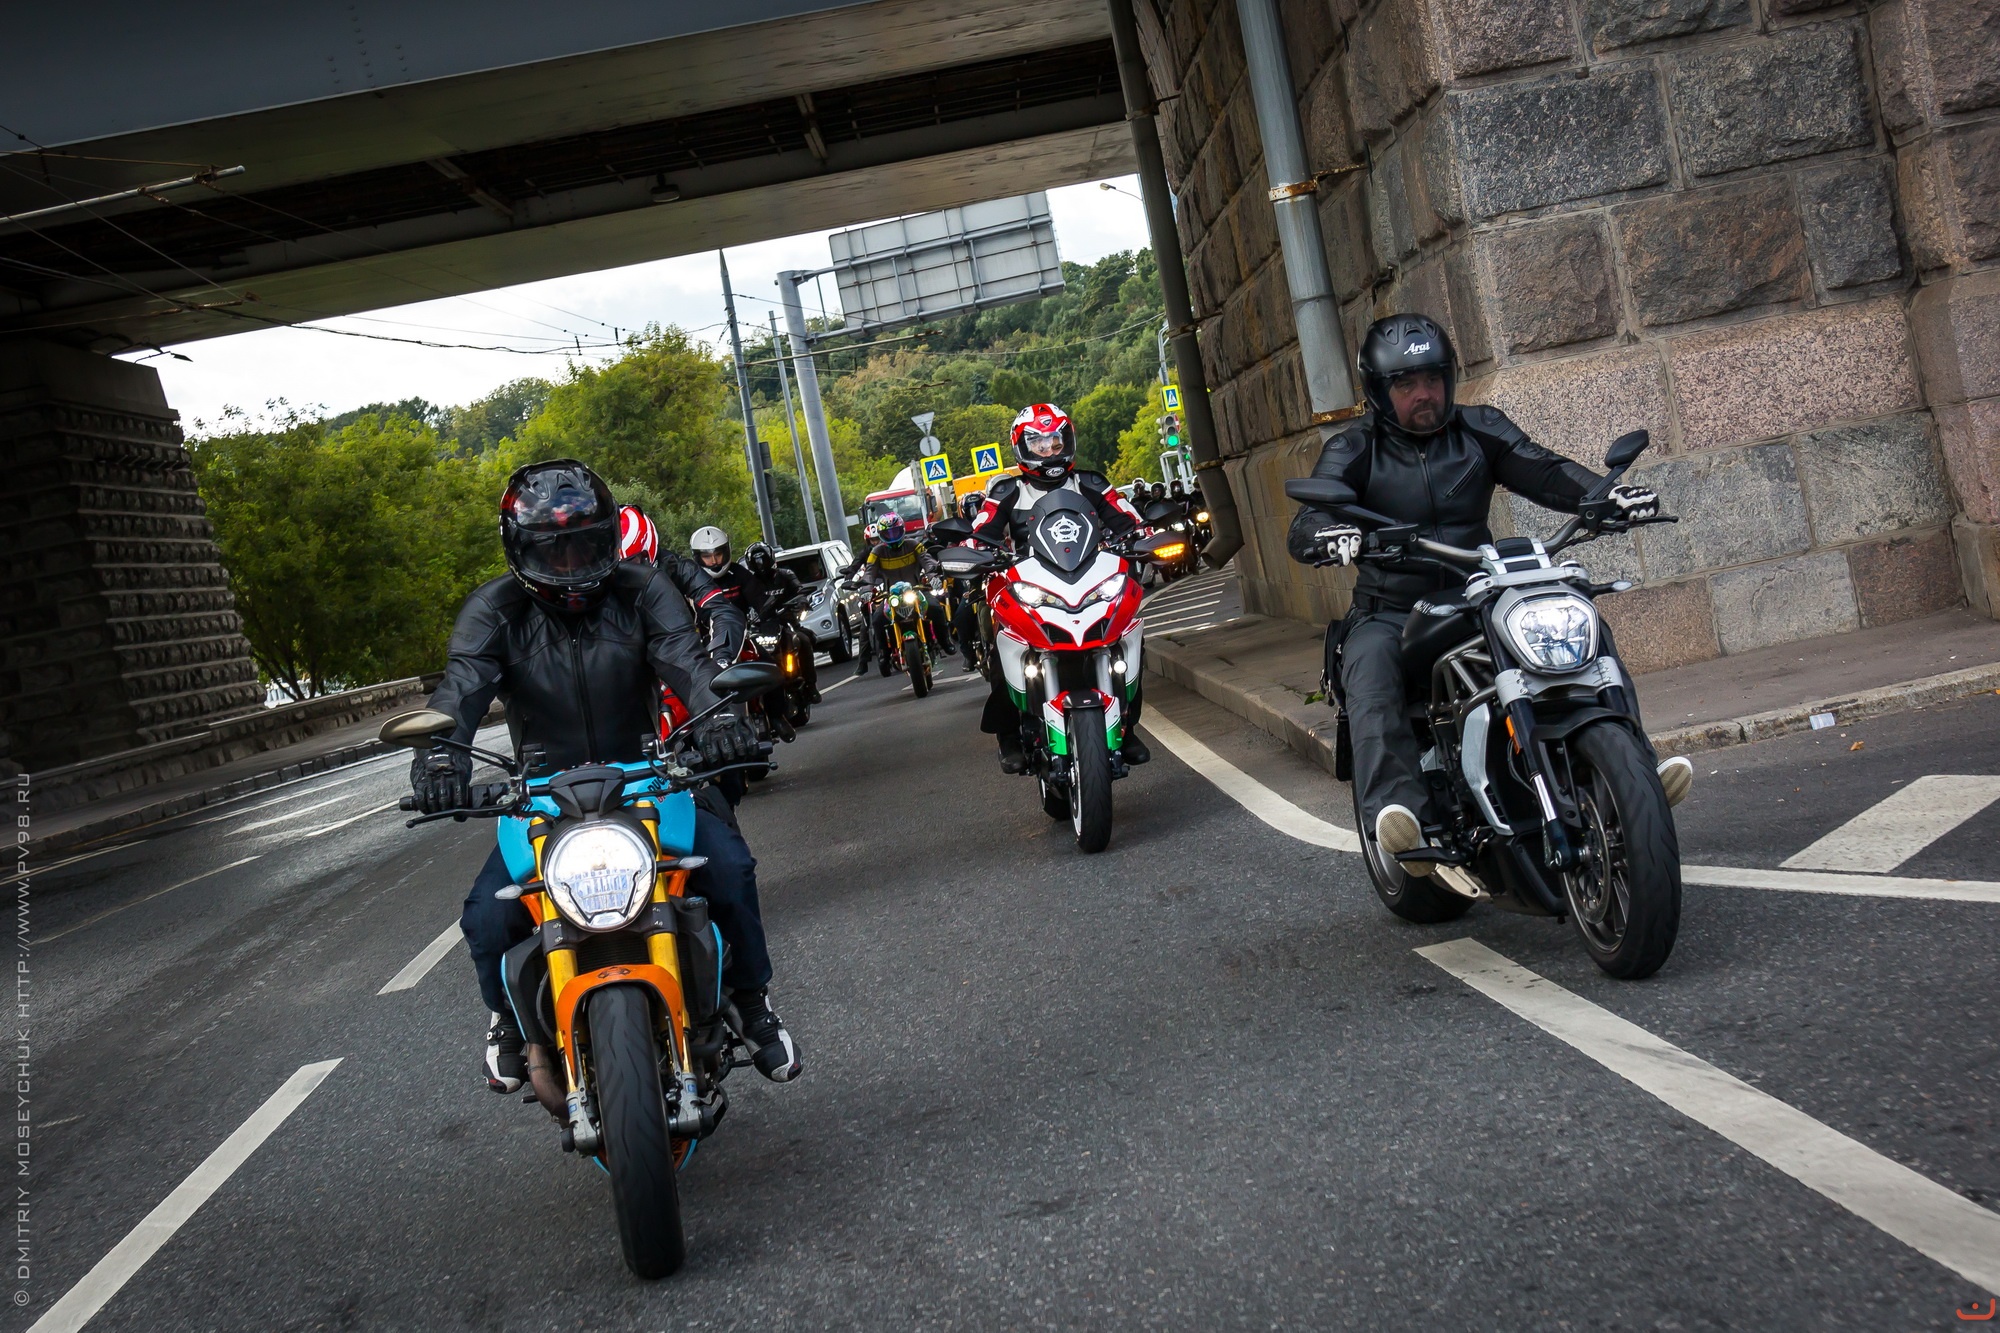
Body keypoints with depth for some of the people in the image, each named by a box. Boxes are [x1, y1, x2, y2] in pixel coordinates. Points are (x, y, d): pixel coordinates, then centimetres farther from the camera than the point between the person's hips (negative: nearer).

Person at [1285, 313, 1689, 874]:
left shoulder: (1479, 430, 10)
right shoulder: (1353, 451, 1)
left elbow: (1545, 471, -2)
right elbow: (1303, 529, -13)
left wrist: (1608, 494, -24)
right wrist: (1332, 536, -39)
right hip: (1389, 614, -3)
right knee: (1370, 666, -36)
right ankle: (1399, 812, -49)